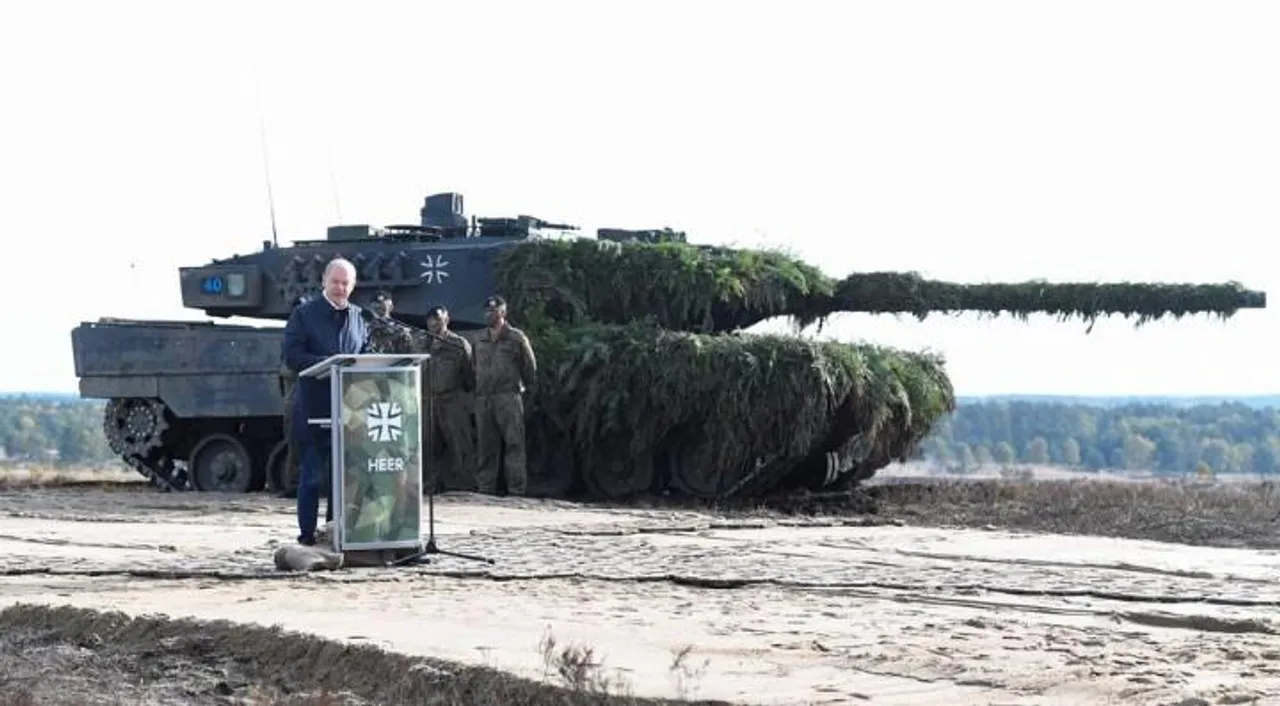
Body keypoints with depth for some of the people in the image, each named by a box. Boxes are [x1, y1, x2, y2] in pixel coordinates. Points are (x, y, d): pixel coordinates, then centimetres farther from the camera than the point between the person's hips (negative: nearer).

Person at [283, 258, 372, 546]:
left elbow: (367, 354, 16)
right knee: (313, 472, -1)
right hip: (314, 406, -4)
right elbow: (292, 355, -8)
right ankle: (307, 533, 4)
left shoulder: (358, 317, 14)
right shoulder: (304, 315, 0)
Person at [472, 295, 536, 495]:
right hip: (483, 398, 5)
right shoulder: (480, 341, 16)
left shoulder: (516, 338, 1)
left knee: (514, 444, -9)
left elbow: (530, 366, 7)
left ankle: (516, 489, -10)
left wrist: (521, 385, 11)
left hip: (508, 397, -5)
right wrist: (477, 389, 16)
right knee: (486, 447, 7)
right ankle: (485, 487, 11)